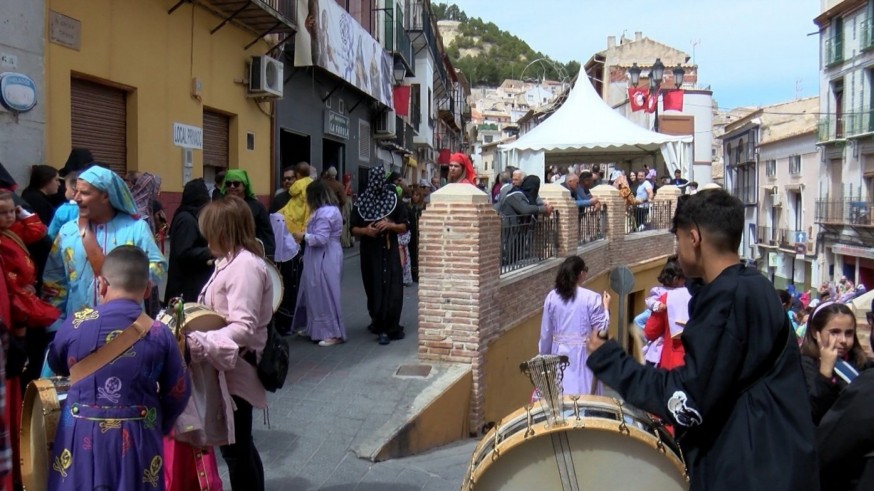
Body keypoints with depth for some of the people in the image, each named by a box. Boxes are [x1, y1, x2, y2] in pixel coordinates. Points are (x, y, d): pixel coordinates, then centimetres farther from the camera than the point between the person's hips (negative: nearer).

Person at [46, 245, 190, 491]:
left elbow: (56, 365, 12)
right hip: (138, 439, 0)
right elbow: (178, 393, -1)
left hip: (81, 437, 1)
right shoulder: (160, 334, -11)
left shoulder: (75, 325, -9)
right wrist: (158, 426, 17)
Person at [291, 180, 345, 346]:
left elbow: (321, 238, -24)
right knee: (317, 294, 17)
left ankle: (334, 333, 1)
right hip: (325, 257, 11)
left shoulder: (324, 213, -19)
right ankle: (316, 328, 27)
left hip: (324, 259, -11)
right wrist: (307, 236, 12)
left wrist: (303, 237, -12)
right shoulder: (331, 209, 15)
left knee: (325, 294, -5)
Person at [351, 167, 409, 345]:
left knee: (391, 290, -7)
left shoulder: (394, 199, 0)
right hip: (369, 252, 2)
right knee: (373, 289, 9)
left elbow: (404, 227, 2)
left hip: (389, 252, -2)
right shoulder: (362, 201, 4)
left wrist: (390, 225, -16)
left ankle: (385, 328, -2)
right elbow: (354, 229, 7)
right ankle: (377, 321, 30)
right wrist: (365, 230, -13)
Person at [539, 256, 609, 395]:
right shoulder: (591, 298, -11)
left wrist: (544, 356, 18)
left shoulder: (552, 297, -1)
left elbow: (546, 333, 5)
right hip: (583, 355, -3)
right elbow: (601, 329, -5)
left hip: (560, 354, 4)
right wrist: (605, 307, 9)